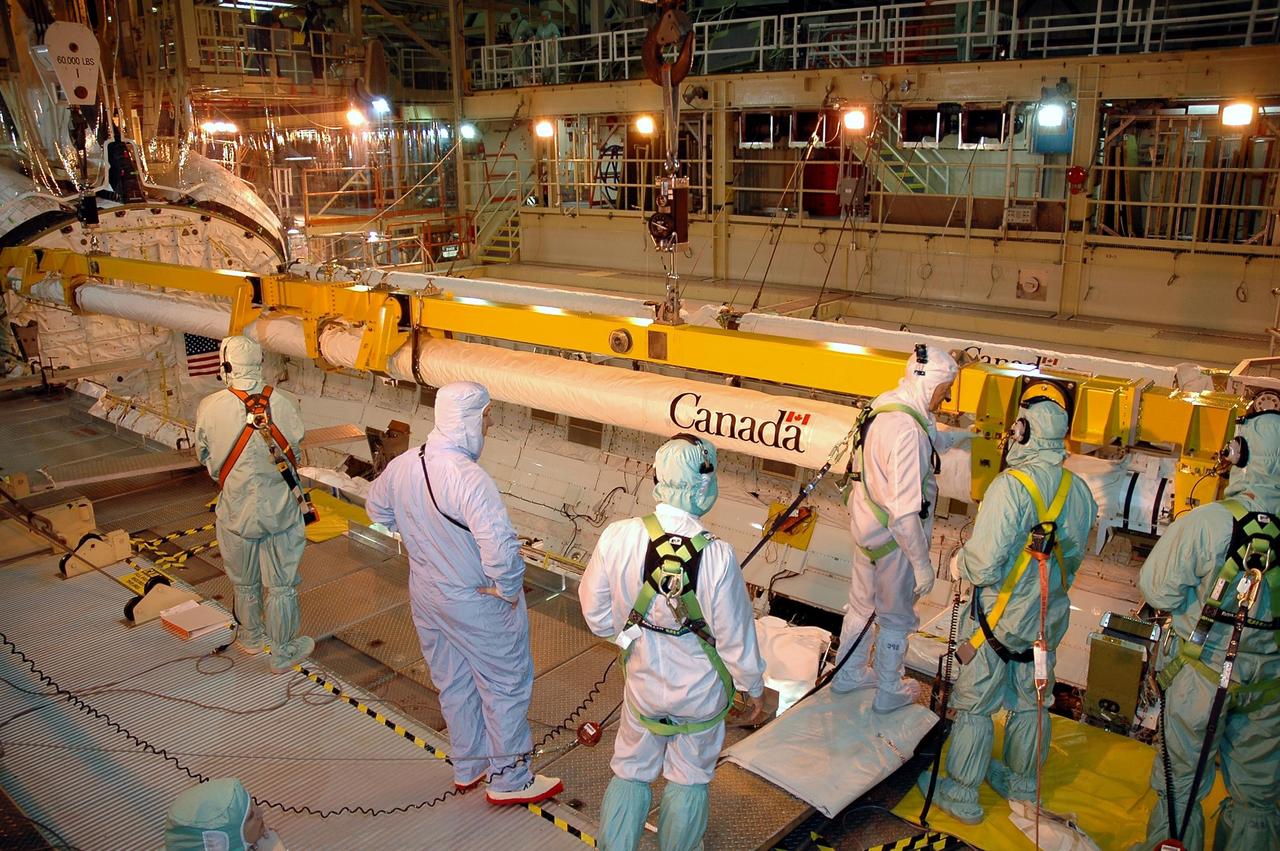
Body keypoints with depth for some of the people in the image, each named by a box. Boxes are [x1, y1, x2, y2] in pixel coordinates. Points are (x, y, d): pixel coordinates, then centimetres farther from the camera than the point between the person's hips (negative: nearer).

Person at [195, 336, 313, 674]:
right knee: (282, 585, 12)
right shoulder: (283, 403, -16)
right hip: (281, 509, -1)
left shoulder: (209, 408, -15)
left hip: (236, 510, 1)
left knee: (244, 582, 23)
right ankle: (283, 653, 25)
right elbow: (295, 451, -4)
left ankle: (250, 636, 45)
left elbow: (205, 455, 1)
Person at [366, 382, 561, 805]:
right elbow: (500, 547, -40)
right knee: (506, 687, 13)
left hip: (426, 593, 8)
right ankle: (509, 779, 29)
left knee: (453, 685, 24)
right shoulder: (469, 479, -33)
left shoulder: (401, 465, -8)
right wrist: (508, 589, -21)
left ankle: (468, 767, 43)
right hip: (477, 604, -7)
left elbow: (377, 509, 12)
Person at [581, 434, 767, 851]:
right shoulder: (717, 557, -30)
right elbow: (736, 637, -17)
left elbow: (596, 612, -8)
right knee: (689, 779, 23)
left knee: (630, 772, 24)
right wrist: (755, 689, 1)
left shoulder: (617, 538, -23)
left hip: (644, 687, 2)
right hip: (702, 693, -1)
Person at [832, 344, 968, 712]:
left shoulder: (887, 410, -2)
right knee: (897, 617, 14)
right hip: (892, 539, -9)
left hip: (867, 525, 9)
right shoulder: (906, 430, -32)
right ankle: (888, 692, 35)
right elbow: (905, 511, -31)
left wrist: (959, 435, 28)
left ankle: (849, 673, 44)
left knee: (862, 604, 25)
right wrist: (922, 564, -23)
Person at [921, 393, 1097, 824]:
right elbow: (1074, 556, 8)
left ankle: (961, 795, 22)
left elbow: (984, 564, -27)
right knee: (1031, 703, 22)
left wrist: (959, 562, -6)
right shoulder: (1079, 491, -4)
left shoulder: (1011, 485, -26)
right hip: (1049, 619, 7)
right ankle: (1022, 783, 40)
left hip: (1000, 618, -6)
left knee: (975, 706, 9)